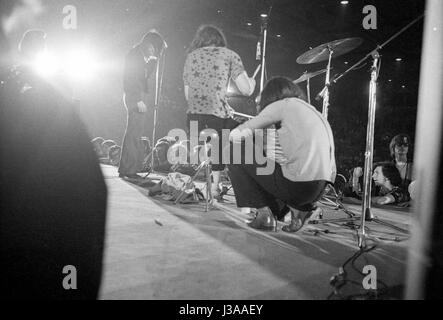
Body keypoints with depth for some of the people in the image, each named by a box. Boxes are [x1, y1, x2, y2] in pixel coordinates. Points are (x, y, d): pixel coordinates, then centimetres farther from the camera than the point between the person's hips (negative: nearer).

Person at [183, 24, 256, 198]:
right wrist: (252, 82, 22)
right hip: (217, 117, -6)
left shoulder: (191, 56, 20)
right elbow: (246, 90, -3)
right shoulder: (229, 55, 7)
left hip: (193, 118, 6)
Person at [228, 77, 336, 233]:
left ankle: (265, 215, 7)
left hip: (299, 184, -8)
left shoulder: (282, 105, 1)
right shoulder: (313, 111, 23)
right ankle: (300, 208, 12)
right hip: (320, 189, 8)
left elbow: (235, 135, 2)